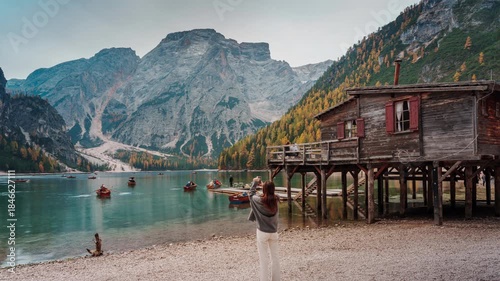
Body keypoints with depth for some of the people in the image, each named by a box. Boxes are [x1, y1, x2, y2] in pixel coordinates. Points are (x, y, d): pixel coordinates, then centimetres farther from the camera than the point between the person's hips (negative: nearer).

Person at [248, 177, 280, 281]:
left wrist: (255, 183, 15)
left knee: (263, 258, 5)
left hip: (262, 232, -4)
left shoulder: (260, 200, -17)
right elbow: (270, 193, 15)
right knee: (275, 256, 15)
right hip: (274, 232, 4)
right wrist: (263, 184, 20)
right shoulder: (276, 200, -7)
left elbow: (251, 194, 2)